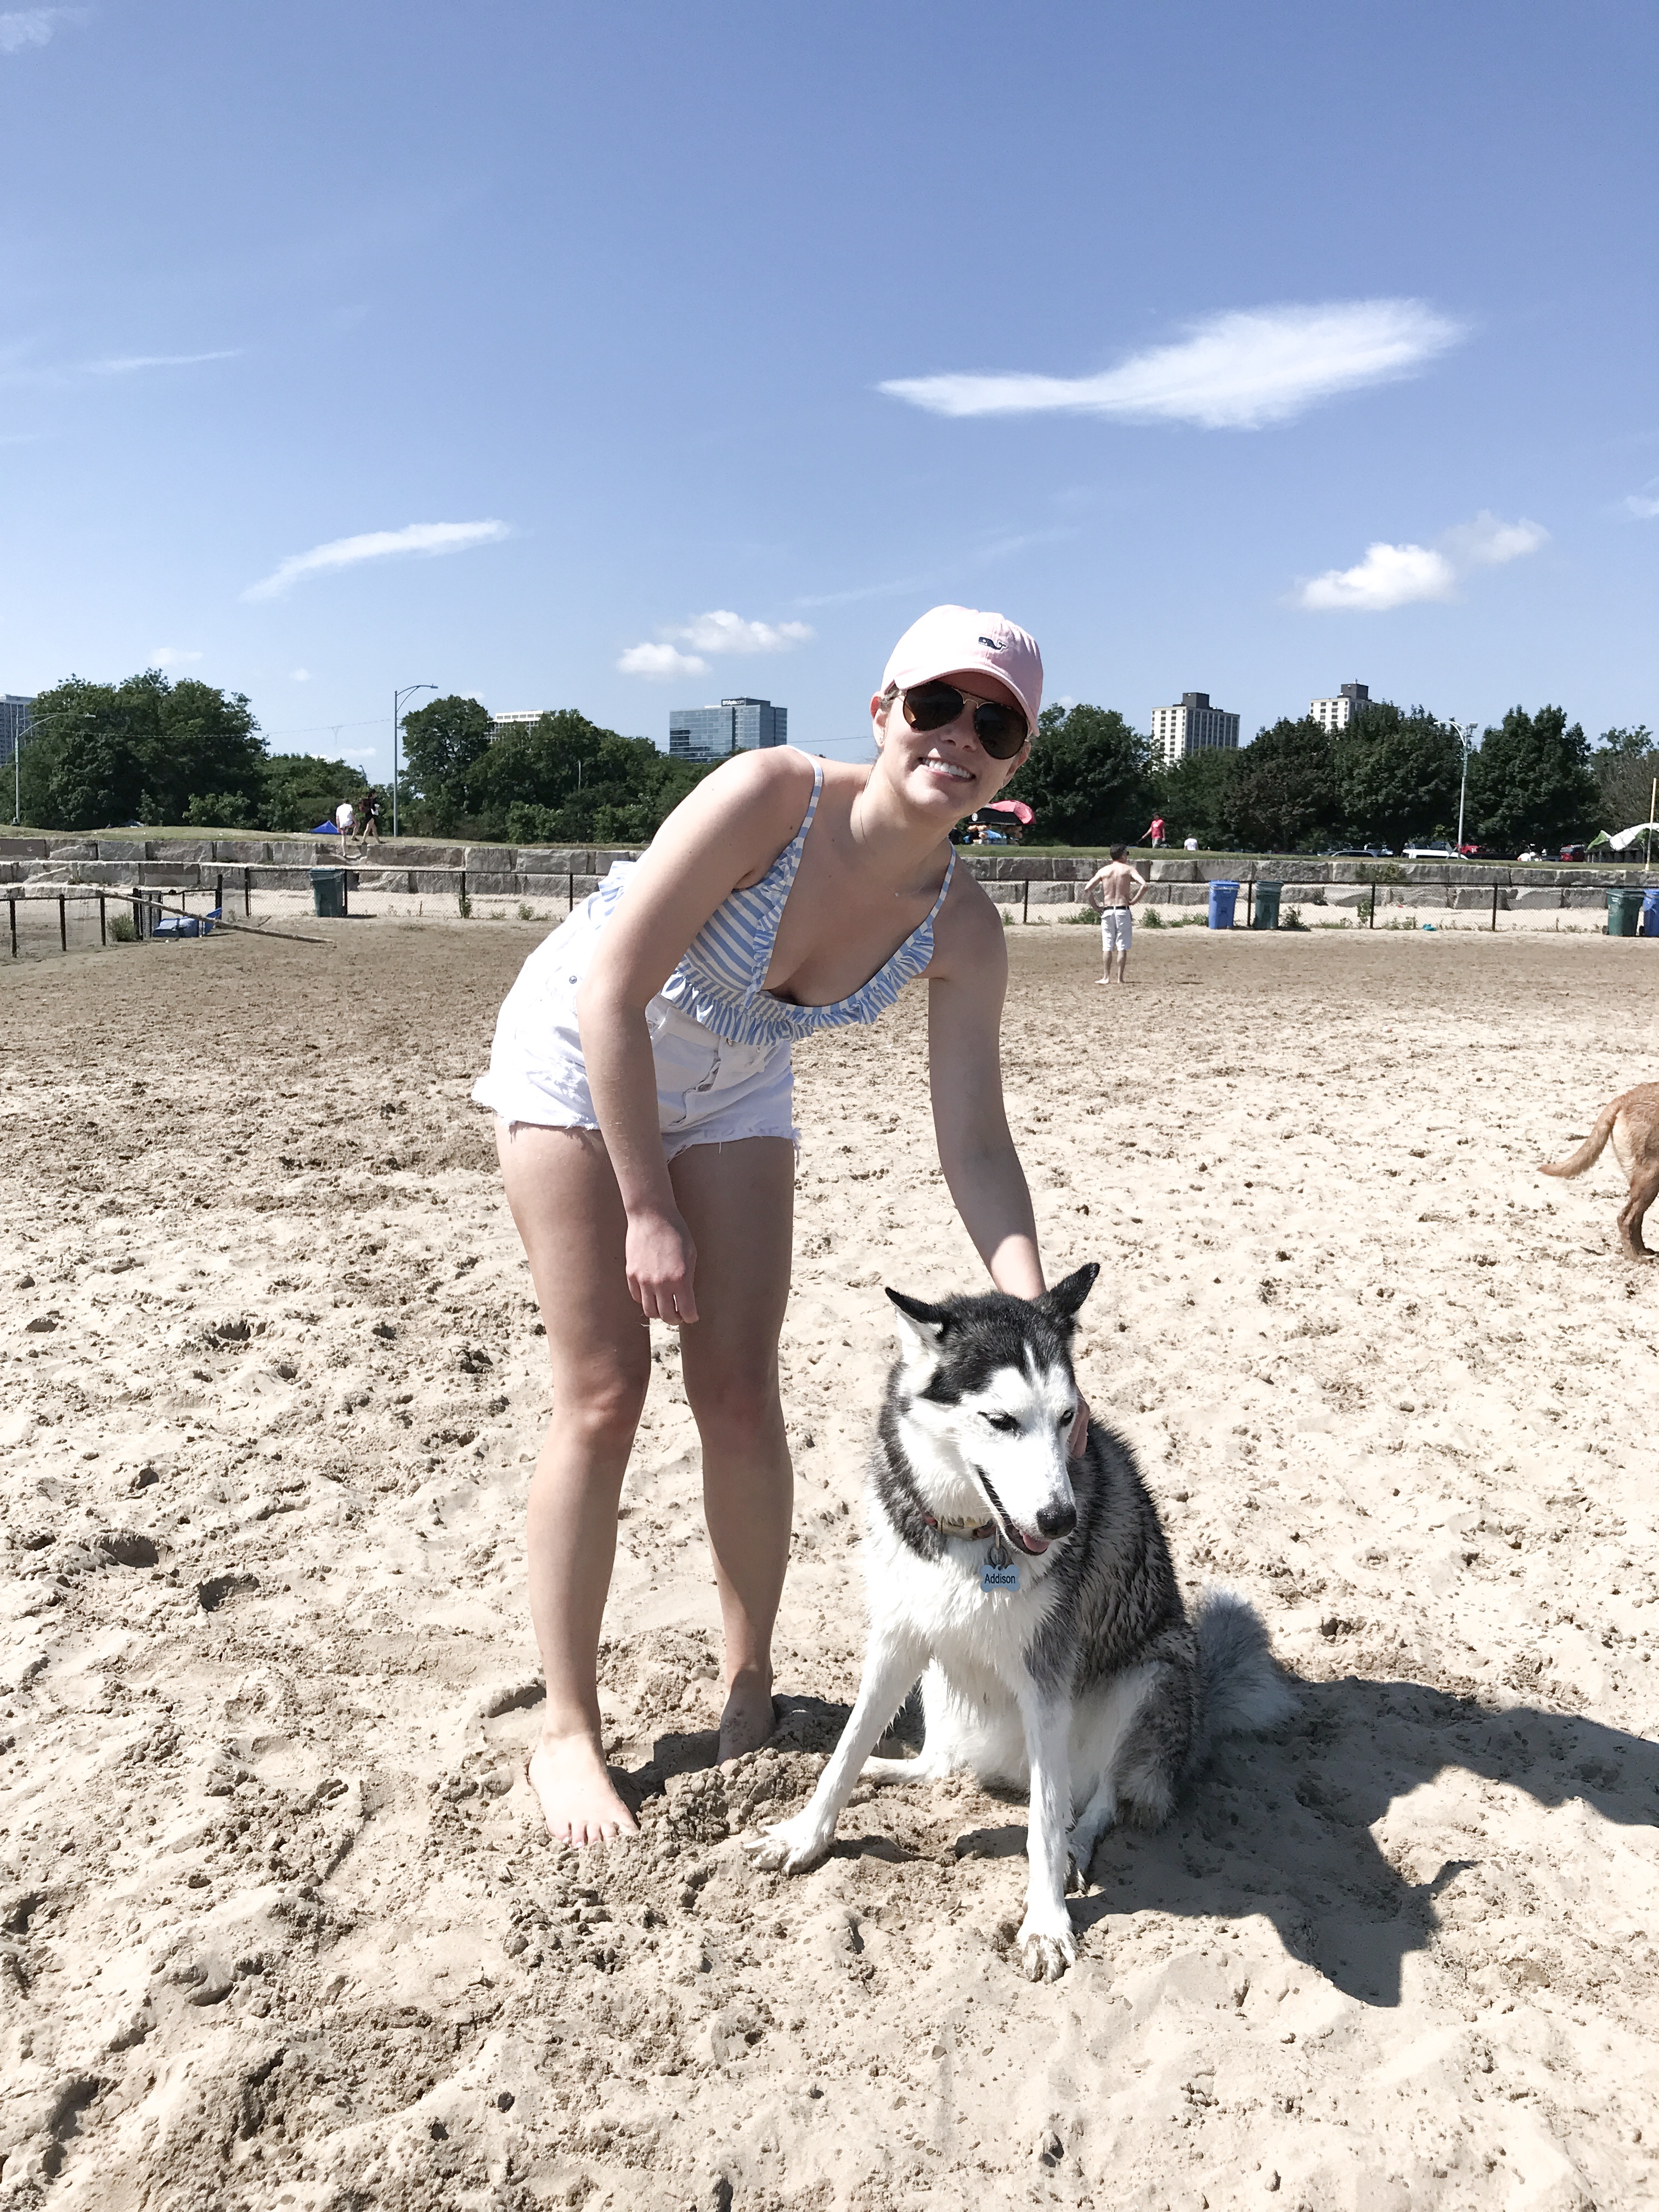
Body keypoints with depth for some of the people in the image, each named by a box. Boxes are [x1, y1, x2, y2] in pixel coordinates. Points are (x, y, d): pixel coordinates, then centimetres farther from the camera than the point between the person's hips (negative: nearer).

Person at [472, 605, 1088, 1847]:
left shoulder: (963, 932, -18)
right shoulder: (773, 798, -32)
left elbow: (976, 1148, -17)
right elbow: (613, 994, -30)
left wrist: (1034, 1322, -29)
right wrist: (649, 1208, -26)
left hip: (732, 1088, 4)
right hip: (580, 1058, -4)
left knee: (741, 1393, 0)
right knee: (603, 1394, -6)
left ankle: (750, 1688, 22)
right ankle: (568, 1729, 10)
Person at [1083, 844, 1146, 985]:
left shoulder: (1103, 871, 8)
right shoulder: (1129, 869, 2)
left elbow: (1087, 889, 0)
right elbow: (1144, 885, -13)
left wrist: (1095, 906, 7)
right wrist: (1134, 901, -4)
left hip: (1107, 911, 2)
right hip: (1123, 910, -2)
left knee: (1107, 947, 6)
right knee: (1122, 947, 1)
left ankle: (1107, 977, 3)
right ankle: (1120, 978, -1)